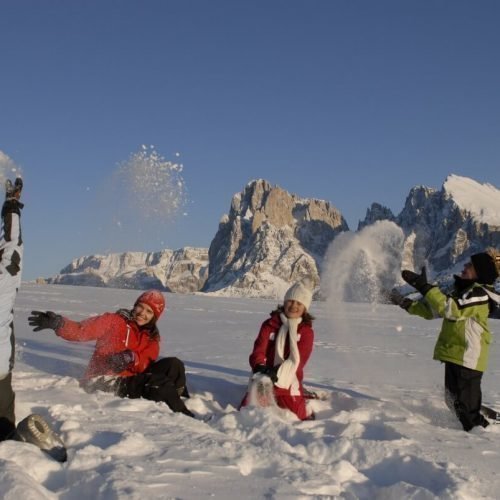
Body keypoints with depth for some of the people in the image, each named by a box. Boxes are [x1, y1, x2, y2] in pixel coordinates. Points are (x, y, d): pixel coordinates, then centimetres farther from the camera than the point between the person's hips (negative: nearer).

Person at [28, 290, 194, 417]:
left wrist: (131, 358, -27)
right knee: (157, 382, -26)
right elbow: (82, 331, -10)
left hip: (131, 379, 5)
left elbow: (146, 365, -5)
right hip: (104, 383, -5)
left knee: (173, 365, -11)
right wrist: (58, 324, -28)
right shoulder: (115, 321, 0)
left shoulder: (152, 337, 12)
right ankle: (182, 414, -15)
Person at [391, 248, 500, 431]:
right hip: (454, 355, 10)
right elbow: (433, 310, 20)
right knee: (454, 401, 20)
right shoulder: (463, 290, 15)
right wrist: (407, 303, 12)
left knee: (467, 408, -8)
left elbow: (450, 309, -30)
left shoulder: (480, 294, -16)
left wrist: (424, 286, -30)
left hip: (468, 359, -10)